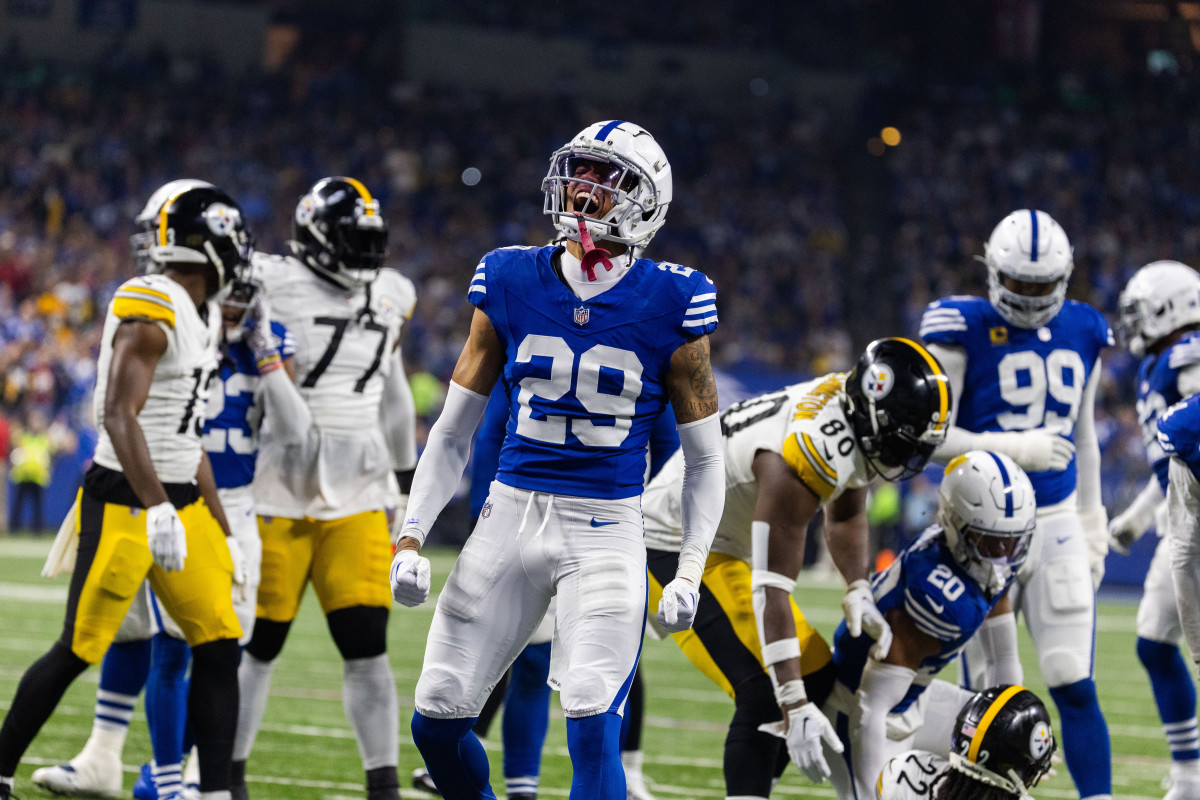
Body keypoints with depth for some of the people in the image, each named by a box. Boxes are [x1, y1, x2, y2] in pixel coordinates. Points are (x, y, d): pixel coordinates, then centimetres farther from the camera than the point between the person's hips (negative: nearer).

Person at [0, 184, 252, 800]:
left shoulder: (201, 315, 14)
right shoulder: (150, 310, -16)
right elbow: (119, 417, -24)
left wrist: (223, 534, 19)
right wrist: (156, 510, -33)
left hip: (181, 501, 9)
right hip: (124, 503, -9)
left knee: (218, 647, 1)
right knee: (77, 651, -2)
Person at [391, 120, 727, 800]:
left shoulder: (669, 306, -4)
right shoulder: (511, 285, 3)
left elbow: (705, 458, 4)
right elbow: (454, 432, 10)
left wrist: (690, 572, -5)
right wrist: (412, 537, 2)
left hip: (607, 532, -3)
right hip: (512, 514, 3)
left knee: (594, 729, -17)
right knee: (437, 722, 0)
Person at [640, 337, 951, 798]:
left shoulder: (852, 405, -7)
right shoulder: (810, 453, -34)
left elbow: (845, 514, 14)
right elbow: (771, 591, -34)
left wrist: (858, 593, -2)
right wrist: (795, 709, -35)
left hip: (726, 546, 10)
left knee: (815, 674, 10)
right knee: (765, 692, -21)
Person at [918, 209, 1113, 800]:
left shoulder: (1083, 333, 9)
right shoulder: (964, 330, -7)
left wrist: (1093, 523, 19)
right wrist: (1013, 448, -22)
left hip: (1057, 527, 3)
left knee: (1075, 688, -4)